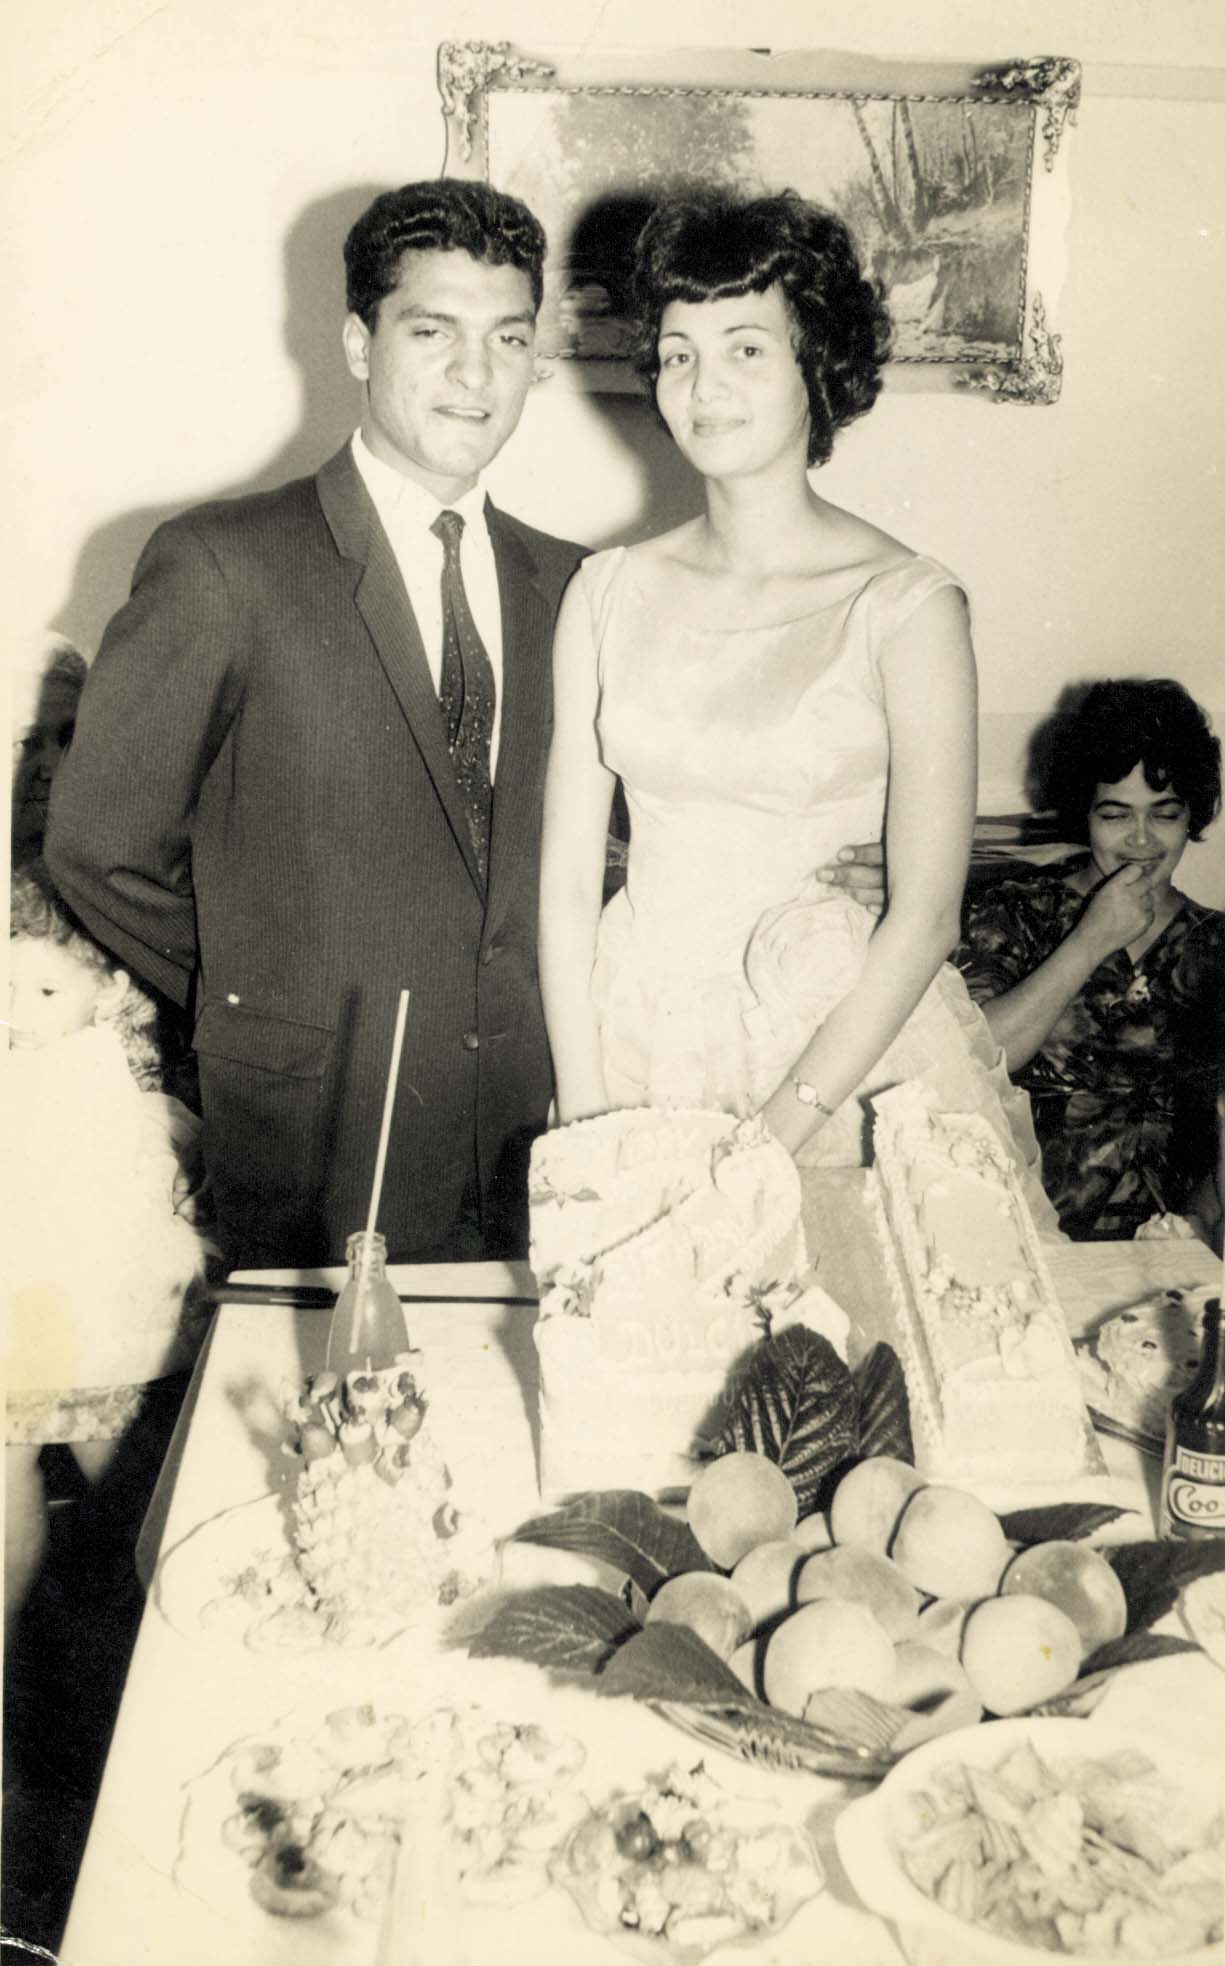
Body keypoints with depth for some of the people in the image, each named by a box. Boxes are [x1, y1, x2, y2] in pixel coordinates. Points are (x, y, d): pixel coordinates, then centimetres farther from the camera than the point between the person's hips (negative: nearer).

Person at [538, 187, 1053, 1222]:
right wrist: (589, 1120, -6)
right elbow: (568, 876, 1)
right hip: (639, 1040, 3)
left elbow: (925, 916, -10)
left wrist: (773, 1133, -14)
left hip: (848, 1044, -2)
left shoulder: (906, 605, -8)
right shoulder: (608, 590, 2)